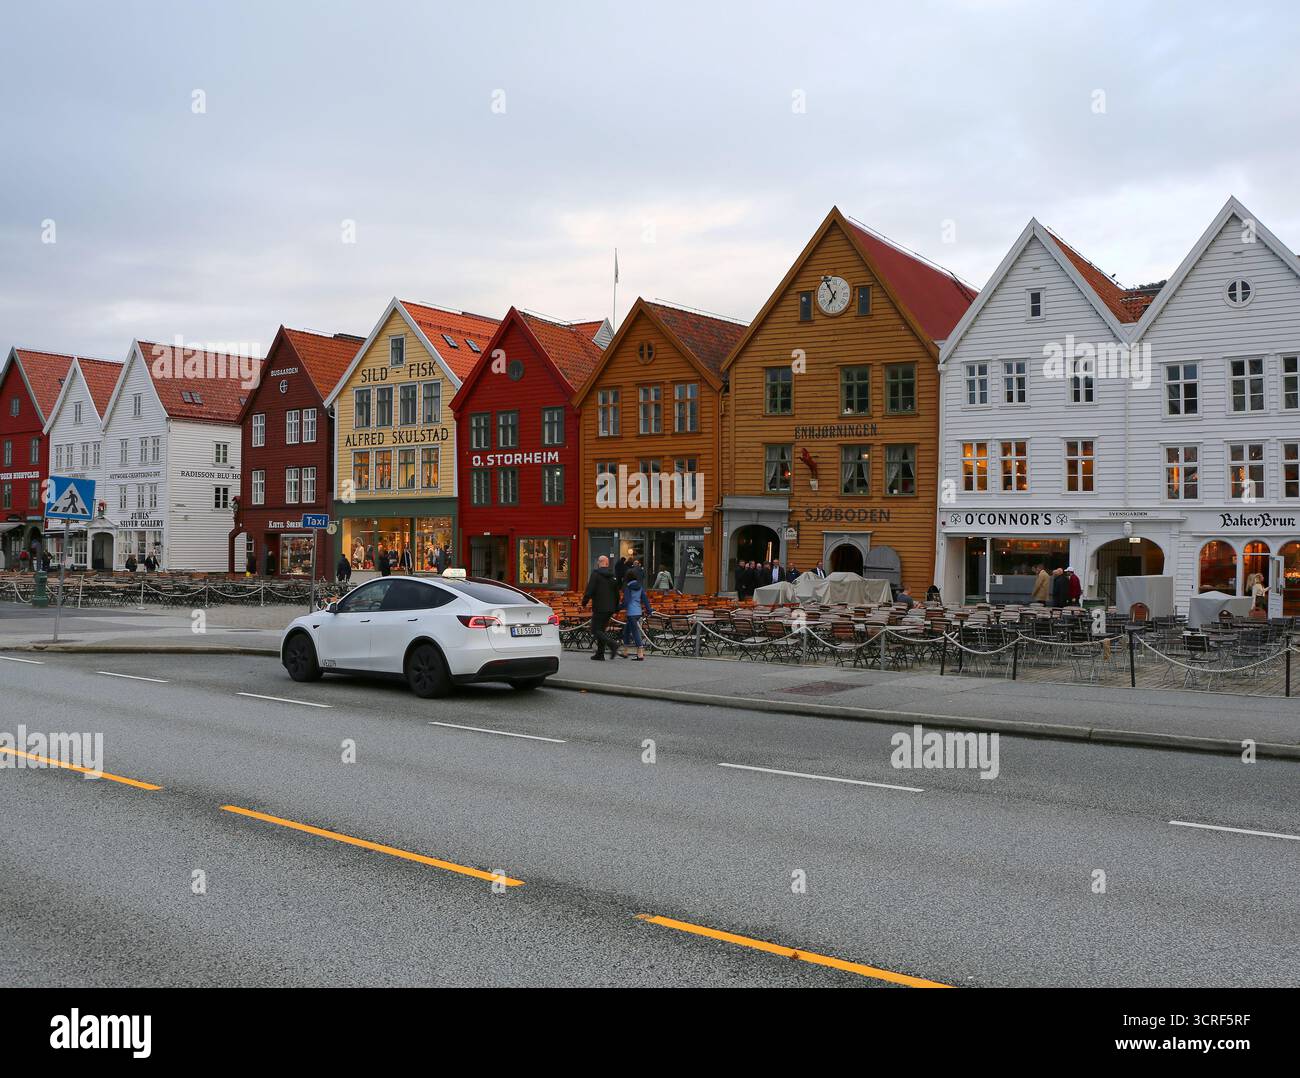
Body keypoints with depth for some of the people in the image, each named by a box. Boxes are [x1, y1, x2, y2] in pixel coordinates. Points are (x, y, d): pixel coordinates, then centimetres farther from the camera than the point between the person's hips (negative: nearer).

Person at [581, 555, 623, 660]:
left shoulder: (595, 573, -9)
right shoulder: (612, 576, 10)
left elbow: (590, 590, -15)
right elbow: (617, 593, 14)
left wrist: (584, 601, -2)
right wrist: (615, 609, 21)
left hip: (599, 608, -7)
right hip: (610, 609, 7)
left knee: (595, 631, -3)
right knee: (601, 630, 16)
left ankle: (613, 644, -22)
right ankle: (600, 654, 15)